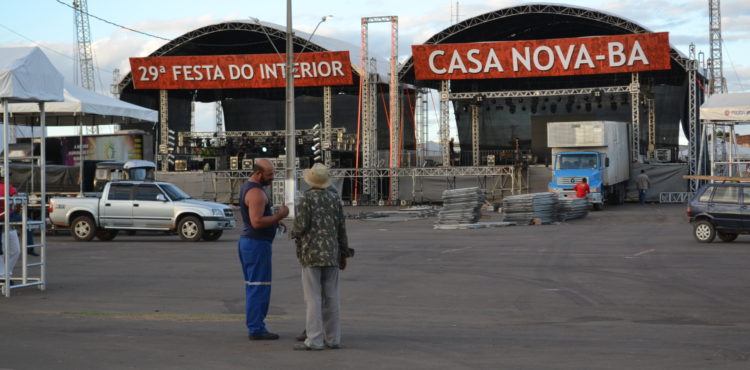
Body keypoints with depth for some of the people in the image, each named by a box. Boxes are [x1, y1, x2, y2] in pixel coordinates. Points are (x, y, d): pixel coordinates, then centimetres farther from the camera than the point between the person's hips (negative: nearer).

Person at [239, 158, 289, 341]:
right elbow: (257, 222, -26)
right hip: (257, 244, -11)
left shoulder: (248, 187, 15)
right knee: (259, 287, -7)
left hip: (248, 242, 11)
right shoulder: (256, 192, -18)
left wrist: (275, 222, 13)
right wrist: (279, 216, -17)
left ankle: (254, 326, 16)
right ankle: (256, 329, -6)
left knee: (253, 287, 12)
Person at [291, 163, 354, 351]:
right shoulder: (334, 198, 7)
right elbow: (341, 228, 7)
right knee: (330, 297, 9)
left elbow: (302, 225, -13)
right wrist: (344, 253, 14)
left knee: (313, 298, -5)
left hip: (312, 254, -5)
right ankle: (332, 338, 11)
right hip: (331, 254, 5)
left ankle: (314, 340, -7)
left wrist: (295, 233, 10)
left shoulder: (307, 198, -8)